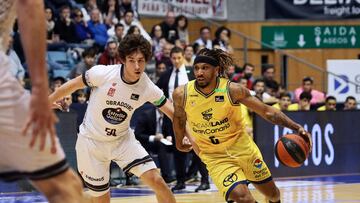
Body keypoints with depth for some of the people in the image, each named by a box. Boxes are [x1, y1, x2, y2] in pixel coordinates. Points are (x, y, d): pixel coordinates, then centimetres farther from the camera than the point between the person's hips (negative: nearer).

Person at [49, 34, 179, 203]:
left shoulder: (148, 88, -15)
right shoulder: (103, 73, -23)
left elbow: (172, 111, -9)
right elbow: (72, 85, -8)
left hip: (123, 140, 2)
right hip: (91, 141, -2)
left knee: (156, 180, -15)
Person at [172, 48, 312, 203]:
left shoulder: (232, 90, -17)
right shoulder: (182, 94, -13)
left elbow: (266, 111, -11)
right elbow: (179, 118, 9)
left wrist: (297, 127, -20)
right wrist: (179, 142, 23)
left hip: (243, 148, 1)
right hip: (215, 157, -1)